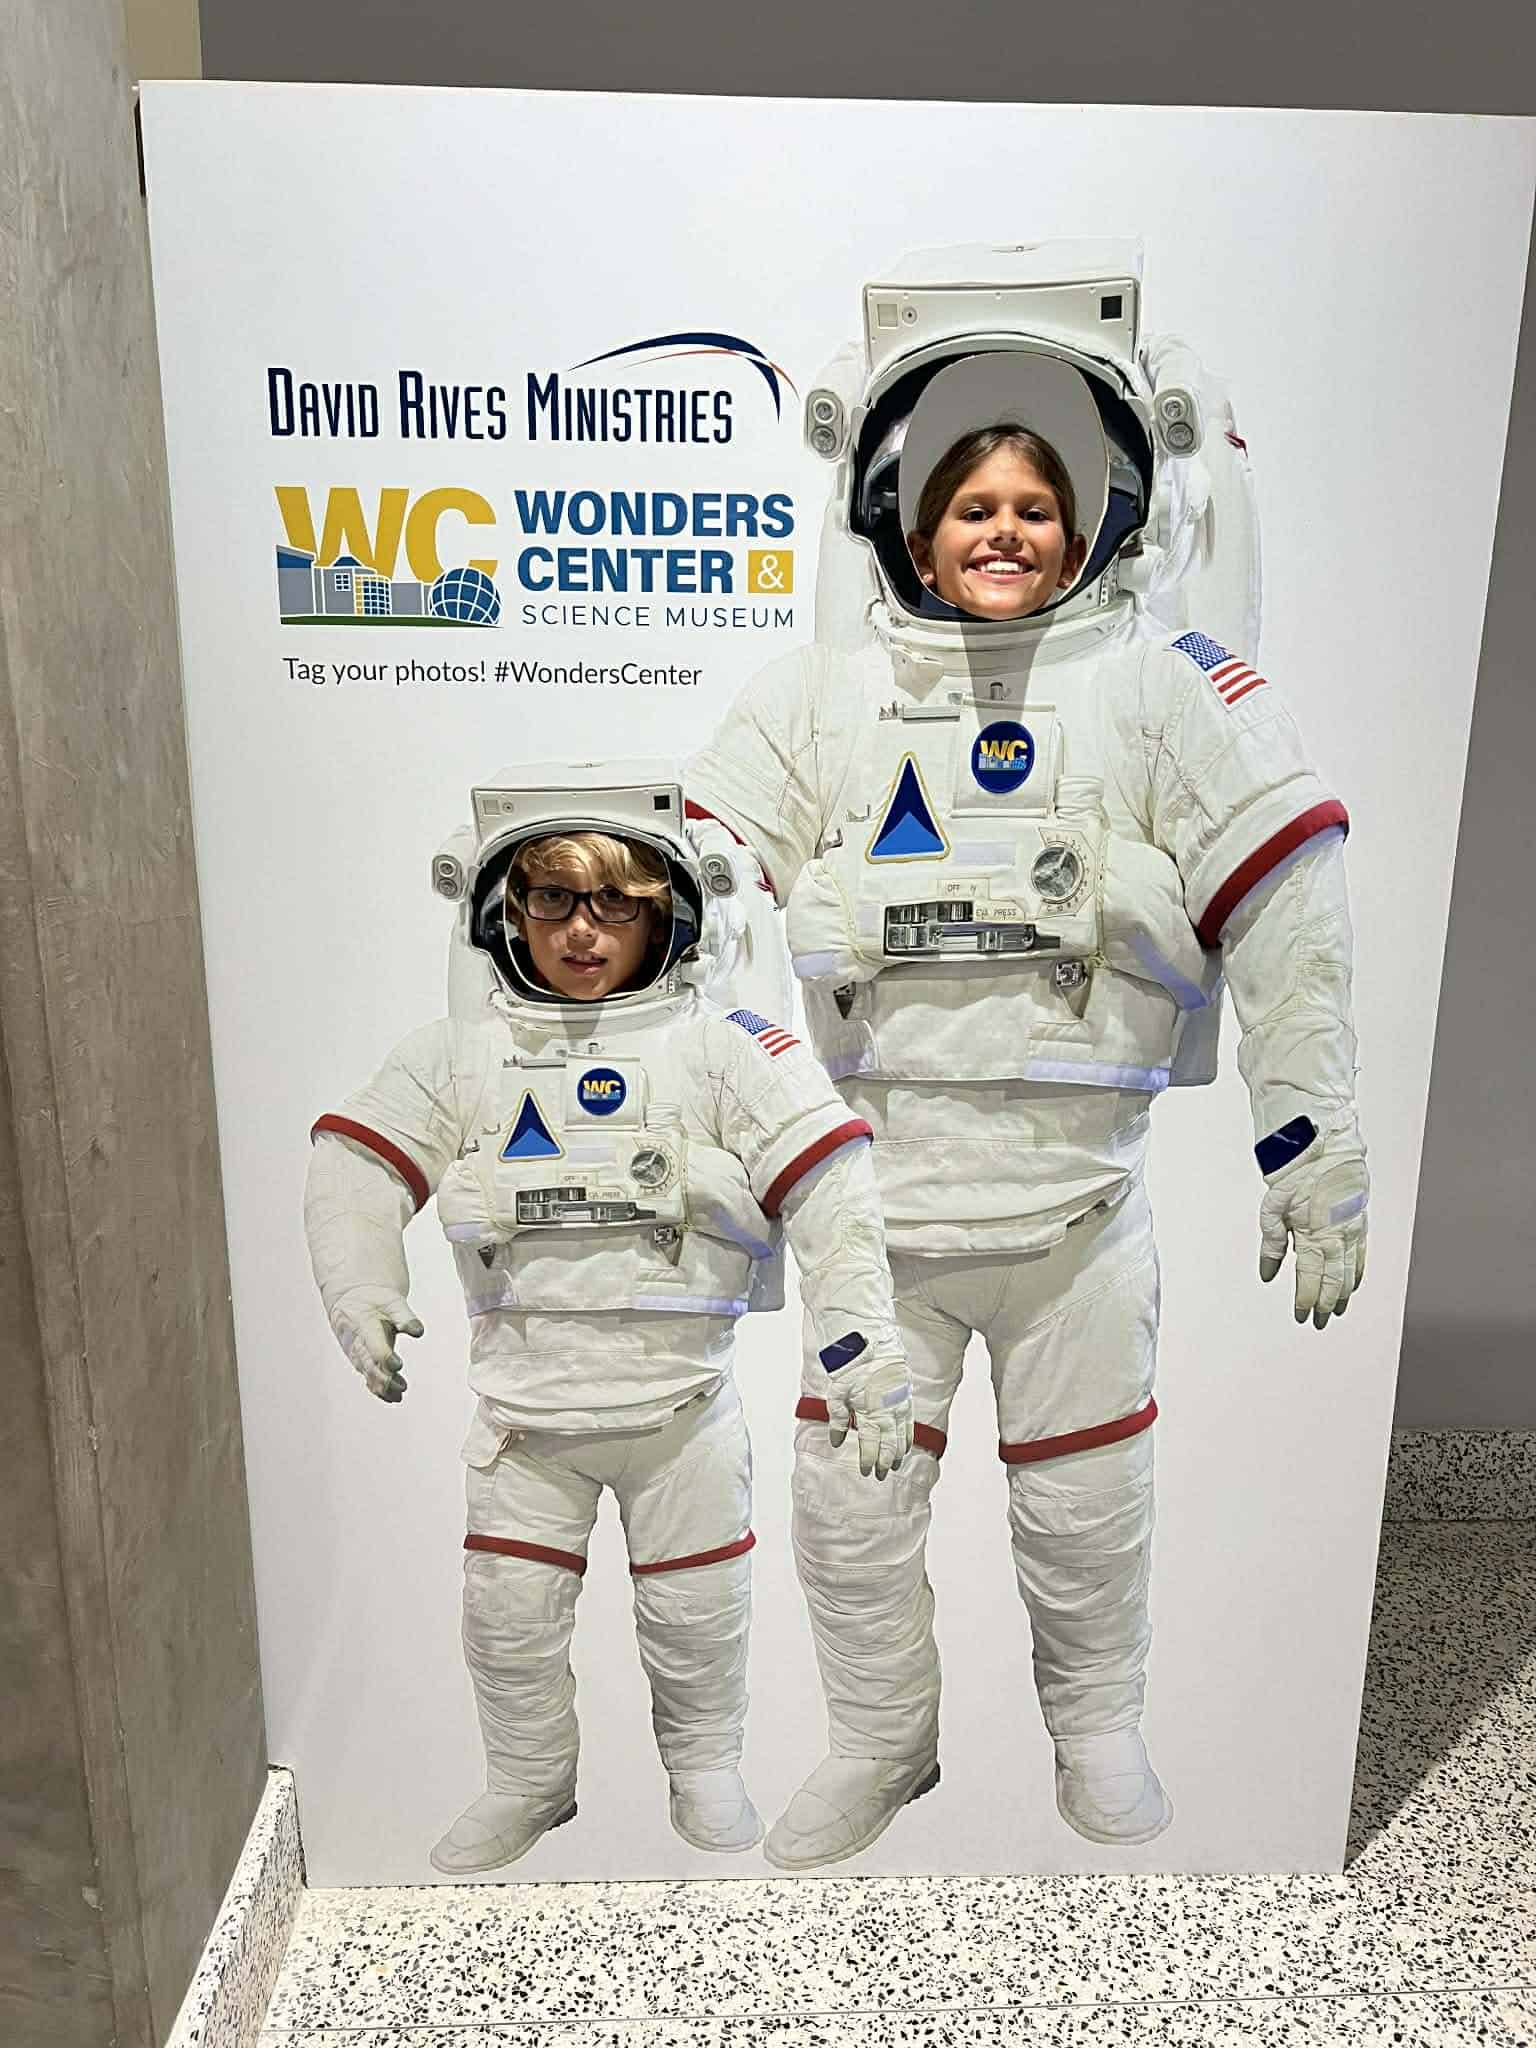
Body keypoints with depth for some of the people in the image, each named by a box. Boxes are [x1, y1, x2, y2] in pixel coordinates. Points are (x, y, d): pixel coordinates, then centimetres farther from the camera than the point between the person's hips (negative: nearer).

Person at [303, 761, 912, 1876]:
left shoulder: (724, 1048, -10)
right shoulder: (461, 1054, 0)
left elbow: (832, 1190, -16)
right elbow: (355, 1168, 2)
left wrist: (863, 1344, -23)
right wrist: (364, 1295, -13)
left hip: (683, 1402, -2)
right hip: (525, 1403, 2)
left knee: (698, 1609, 14)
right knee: (510, 1616, 13)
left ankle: (706, 1767, 43)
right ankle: (529, 1784, 41)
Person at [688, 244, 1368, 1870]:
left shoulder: (1165, 692, -2)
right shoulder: (821, 696, 2)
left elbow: (1288, 922, -4)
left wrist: (1316, 1154, -5)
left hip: (1078, 1193, -1)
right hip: (876, 1189, 2)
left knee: (1086, 1506, 16)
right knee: (847, 1506, 12)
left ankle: (1097, 1731, 45)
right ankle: (879, 1745, 39)